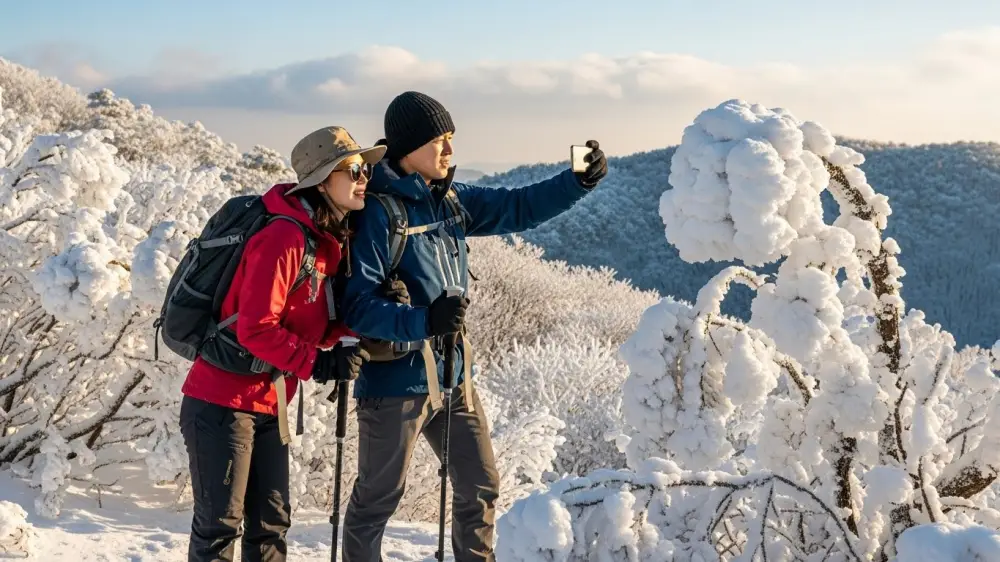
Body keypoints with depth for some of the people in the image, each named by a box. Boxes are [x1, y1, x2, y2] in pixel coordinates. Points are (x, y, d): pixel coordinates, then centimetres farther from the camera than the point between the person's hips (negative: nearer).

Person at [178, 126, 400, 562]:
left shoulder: (331, 243, 7)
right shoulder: (284, 238, -20)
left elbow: (317, 327, 9)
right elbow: (256, 329, -24)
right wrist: (319, 365, -23)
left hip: (270, 406, 9)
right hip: (221, 402, -9)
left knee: (270, 525, 11)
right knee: (220, 525, -1)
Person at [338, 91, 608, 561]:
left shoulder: (450, 200, 6)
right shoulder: (380, 213, -16)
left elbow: (518, 208, 9)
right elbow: (355, 305, -21)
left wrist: (580, 182, -4)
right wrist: (423, 321, -34)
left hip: (452, 376, 7)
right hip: (396, 379, -7)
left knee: (480, 487, 14)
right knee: (378, 498, 6)